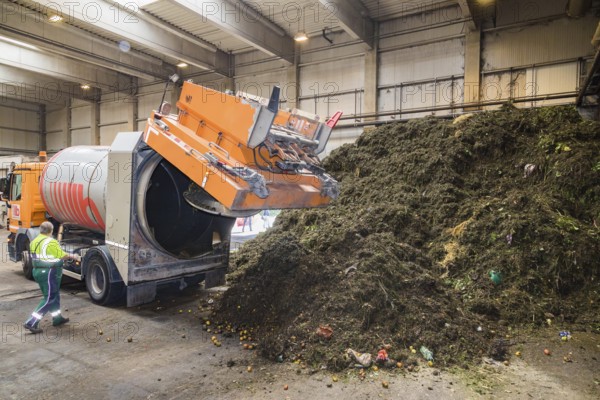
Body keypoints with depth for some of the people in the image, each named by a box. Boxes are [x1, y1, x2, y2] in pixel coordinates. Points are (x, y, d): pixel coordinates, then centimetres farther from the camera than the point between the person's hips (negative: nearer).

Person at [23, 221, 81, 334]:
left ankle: (57, 318, 30)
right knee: (49, 299, -1)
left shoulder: (34, 242, 10)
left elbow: (40, 256, 16)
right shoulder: (51, 242, -17)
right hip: (49, 273, -9)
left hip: (37, 271, 9)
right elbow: (62, 256, -12)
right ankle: (31, 323, -4)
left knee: (54, 295, 20)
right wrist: (73, 256, 5)